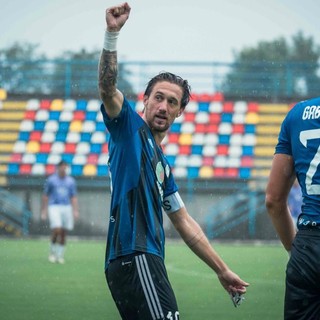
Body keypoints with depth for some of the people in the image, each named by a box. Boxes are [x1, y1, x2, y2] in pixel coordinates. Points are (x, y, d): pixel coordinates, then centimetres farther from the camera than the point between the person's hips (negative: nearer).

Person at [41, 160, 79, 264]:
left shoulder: (71, 181, 9)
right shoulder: (51, 180, 2)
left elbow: (74, 197, 11)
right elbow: (45, 196, 6)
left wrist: (75, 211, -1)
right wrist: (44, 211, 2)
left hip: (66, 208, 3)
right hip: (54, 207, -3)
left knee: (63, 233, 2)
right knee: (56, 230, -17)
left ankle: (60, 255, 12)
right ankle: (52, 252, 2)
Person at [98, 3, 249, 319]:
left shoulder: (162, 162, 27)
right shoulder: (130, 127, 6)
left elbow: (184, 222, 31)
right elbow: (107, 86, -13)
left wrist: (222, 270, 31)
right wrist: (112, 34, -28)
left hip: (147, 262, 9)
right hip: (134, 256, -9)